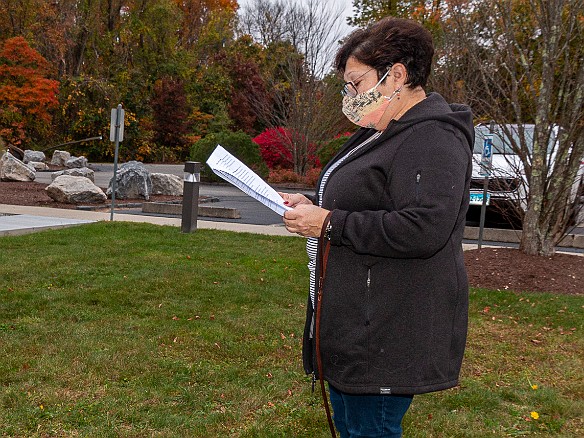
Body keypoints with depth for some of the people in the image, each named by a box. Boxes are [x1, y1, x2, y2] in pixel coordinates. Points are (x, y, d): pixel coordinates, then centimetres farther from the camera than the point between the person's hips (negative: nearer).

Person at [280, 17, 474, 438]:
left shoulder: (432, 139, -18)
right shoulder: (384, 135, 16)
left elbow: (423, 229, -29)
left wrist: (329, 224, -22)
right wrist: (312, 206, 8)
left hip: (389, 331, -11)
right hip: (357, 320, 11)